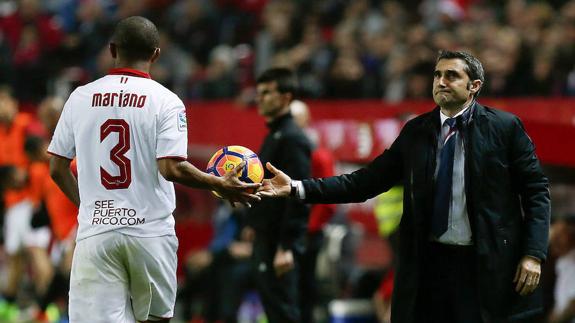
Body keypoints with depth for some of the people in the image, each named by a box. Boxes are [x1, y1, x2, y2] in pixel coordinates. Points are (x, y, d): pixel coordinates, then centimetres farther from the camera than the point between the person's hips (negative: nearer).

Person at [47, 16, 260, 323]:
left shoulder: (80, 97, 6)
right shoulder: (165, 101, -3)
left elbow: (57, 169, 8)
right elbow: (171, 168, -14)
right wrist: (221, 185, 0)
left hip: (95, 231, 1)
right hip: (151, 232, -1)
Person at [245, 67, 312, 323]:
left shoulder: (292, 139, -13)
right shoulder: (273, 136, 17)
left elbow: (298, 197, -20)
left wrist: (286, 247, -24)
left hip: (281, 245, -10)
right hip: (265, 240, 10)